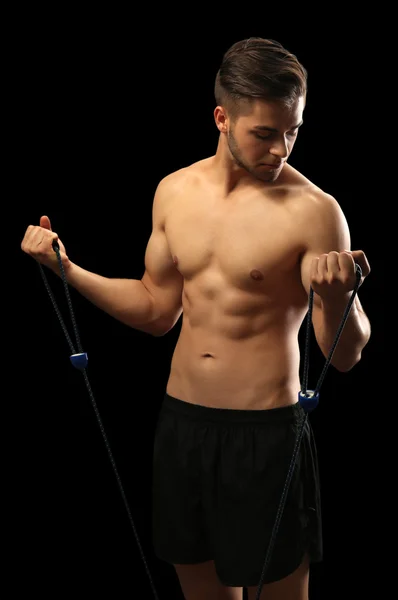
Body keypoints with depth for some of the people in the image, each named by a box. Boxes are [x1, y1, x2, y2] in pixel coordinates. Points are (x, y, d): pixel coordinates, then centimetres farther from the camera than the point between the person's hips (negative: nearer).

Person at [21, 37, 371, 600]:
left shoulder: (312, 210, -14)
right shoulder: (175, 191, 3)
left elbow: (345, 356, -13)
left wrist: (335, 297, -34)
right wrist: (66, 267, 7)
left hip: (265, 433, -5)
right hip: (180, 424, 5)